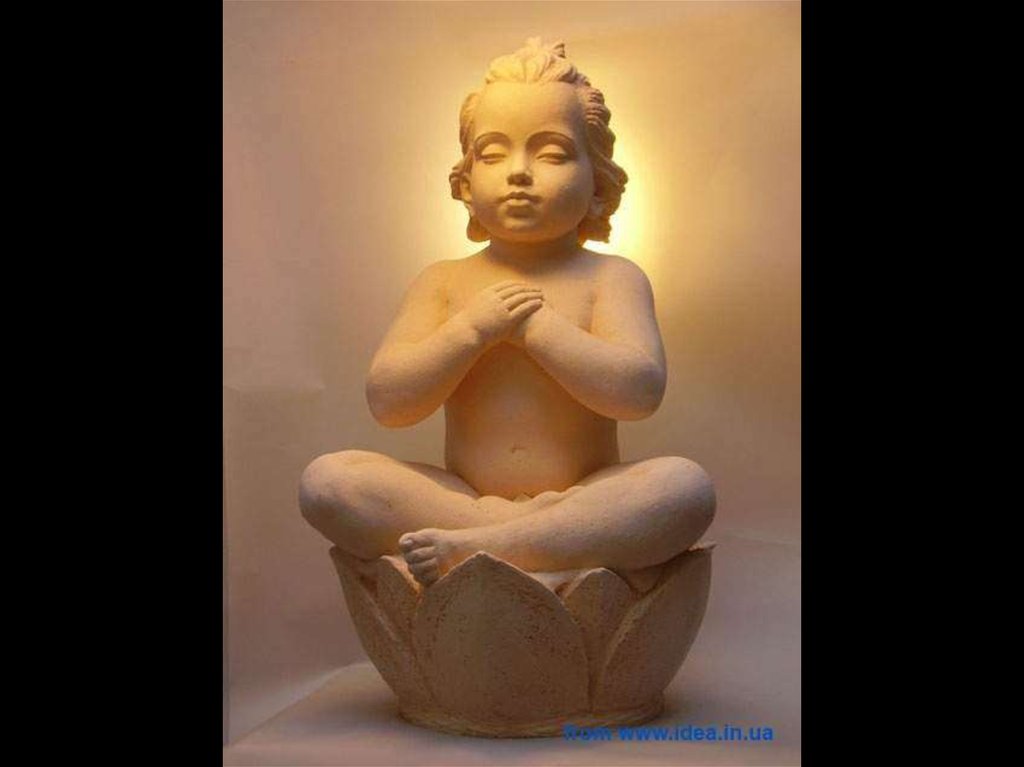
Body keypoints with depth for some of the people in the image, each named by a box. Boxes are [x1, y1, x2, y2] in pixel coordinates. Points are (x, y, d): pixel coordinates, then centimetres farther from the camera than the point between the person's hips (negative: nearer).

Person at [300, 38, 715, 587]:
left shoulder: (611, 278, 1)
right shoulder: (444, 283, 6)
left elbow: (639, 391, -16)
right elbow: (387, 402, -4)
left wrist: (533, 323, -16)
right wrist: (473, 329, -16)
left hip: (585, 497, -1)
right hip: (461, 497, 2)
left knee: (687, 485, -30)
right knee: (324, 480, -19)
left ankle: (475, 547, -31)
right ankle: (552, 537, -23)